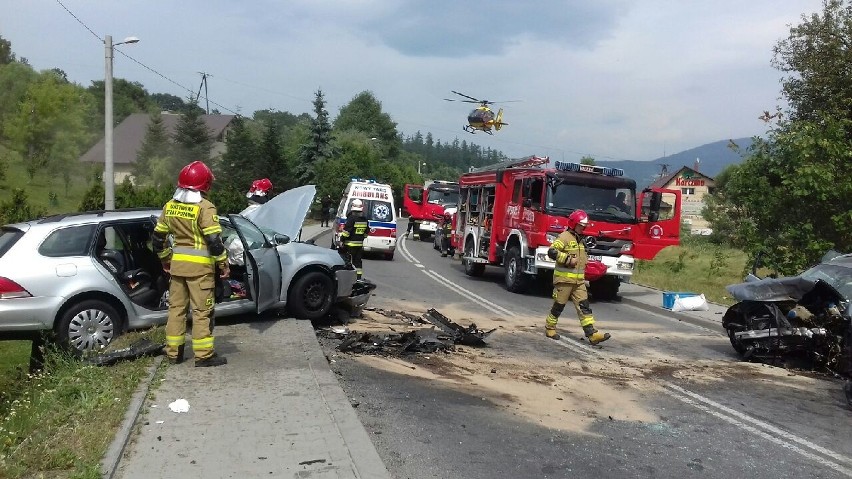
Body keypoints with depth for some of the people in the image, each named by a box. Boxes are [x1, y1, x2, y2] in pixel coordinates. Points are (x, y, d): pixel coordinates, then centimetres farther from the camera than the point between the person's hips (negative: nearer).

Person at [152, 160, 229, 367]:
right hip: (199, 266, -6)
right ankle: (204, 355, 2)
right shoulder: (204, 207, -13)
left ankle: (174, 352, 20)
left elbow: (158, 237, 14)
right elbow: (214, 239, -17)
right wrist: (223, 263, -7)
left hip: (177, 264, 6)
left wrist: (165, 259, 25)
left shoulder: (170, 206, 8)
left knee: (176, 307, 14)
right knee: (202, 310, -1)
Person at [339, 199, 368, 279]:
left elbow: (346, 231, -16)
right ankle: (359, 277, 16)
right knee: (358, 260, 13)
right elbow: (366, 232, 16)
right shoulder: (365, 220, 9)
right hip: (360, 244, 7)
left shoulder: (352, 218, -14)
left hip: (350, 244, -7)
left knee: (348, 260, -3)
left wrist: (342, 240, -10)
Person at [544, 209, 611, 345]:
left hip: (578, 280, 8)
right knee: (559, 305, 3)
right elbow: (552, 252, -22)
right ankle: (549, 328, 20)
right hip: (564, 279, -8)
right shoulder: (564, 237, -10)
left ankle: (592, 334, -6)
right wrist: (568, 259, -21)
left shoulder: (579, 239, 18)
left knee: (584, 306, -1)